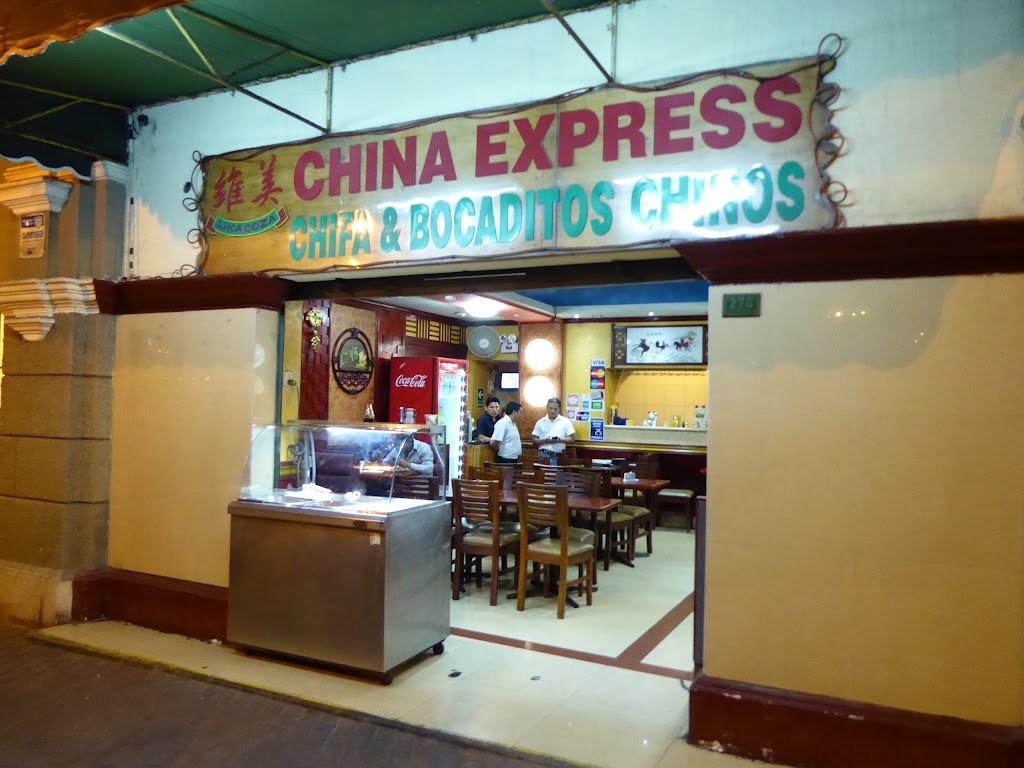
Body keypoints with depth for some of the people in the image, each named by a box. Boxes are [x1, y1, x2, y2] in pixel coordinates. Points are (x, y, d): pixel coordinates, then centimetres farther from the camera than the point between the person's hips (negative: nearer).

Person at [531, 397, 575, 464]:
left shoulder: (565, 421, 5)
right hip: (543, 455, 1)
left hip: (558, 456, -1)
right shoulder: (540, 422, 10)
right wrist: (545, 441, -10)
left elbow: (572, 438, 3)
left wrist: (560, 440, -14)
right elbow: (534, 440, 9)